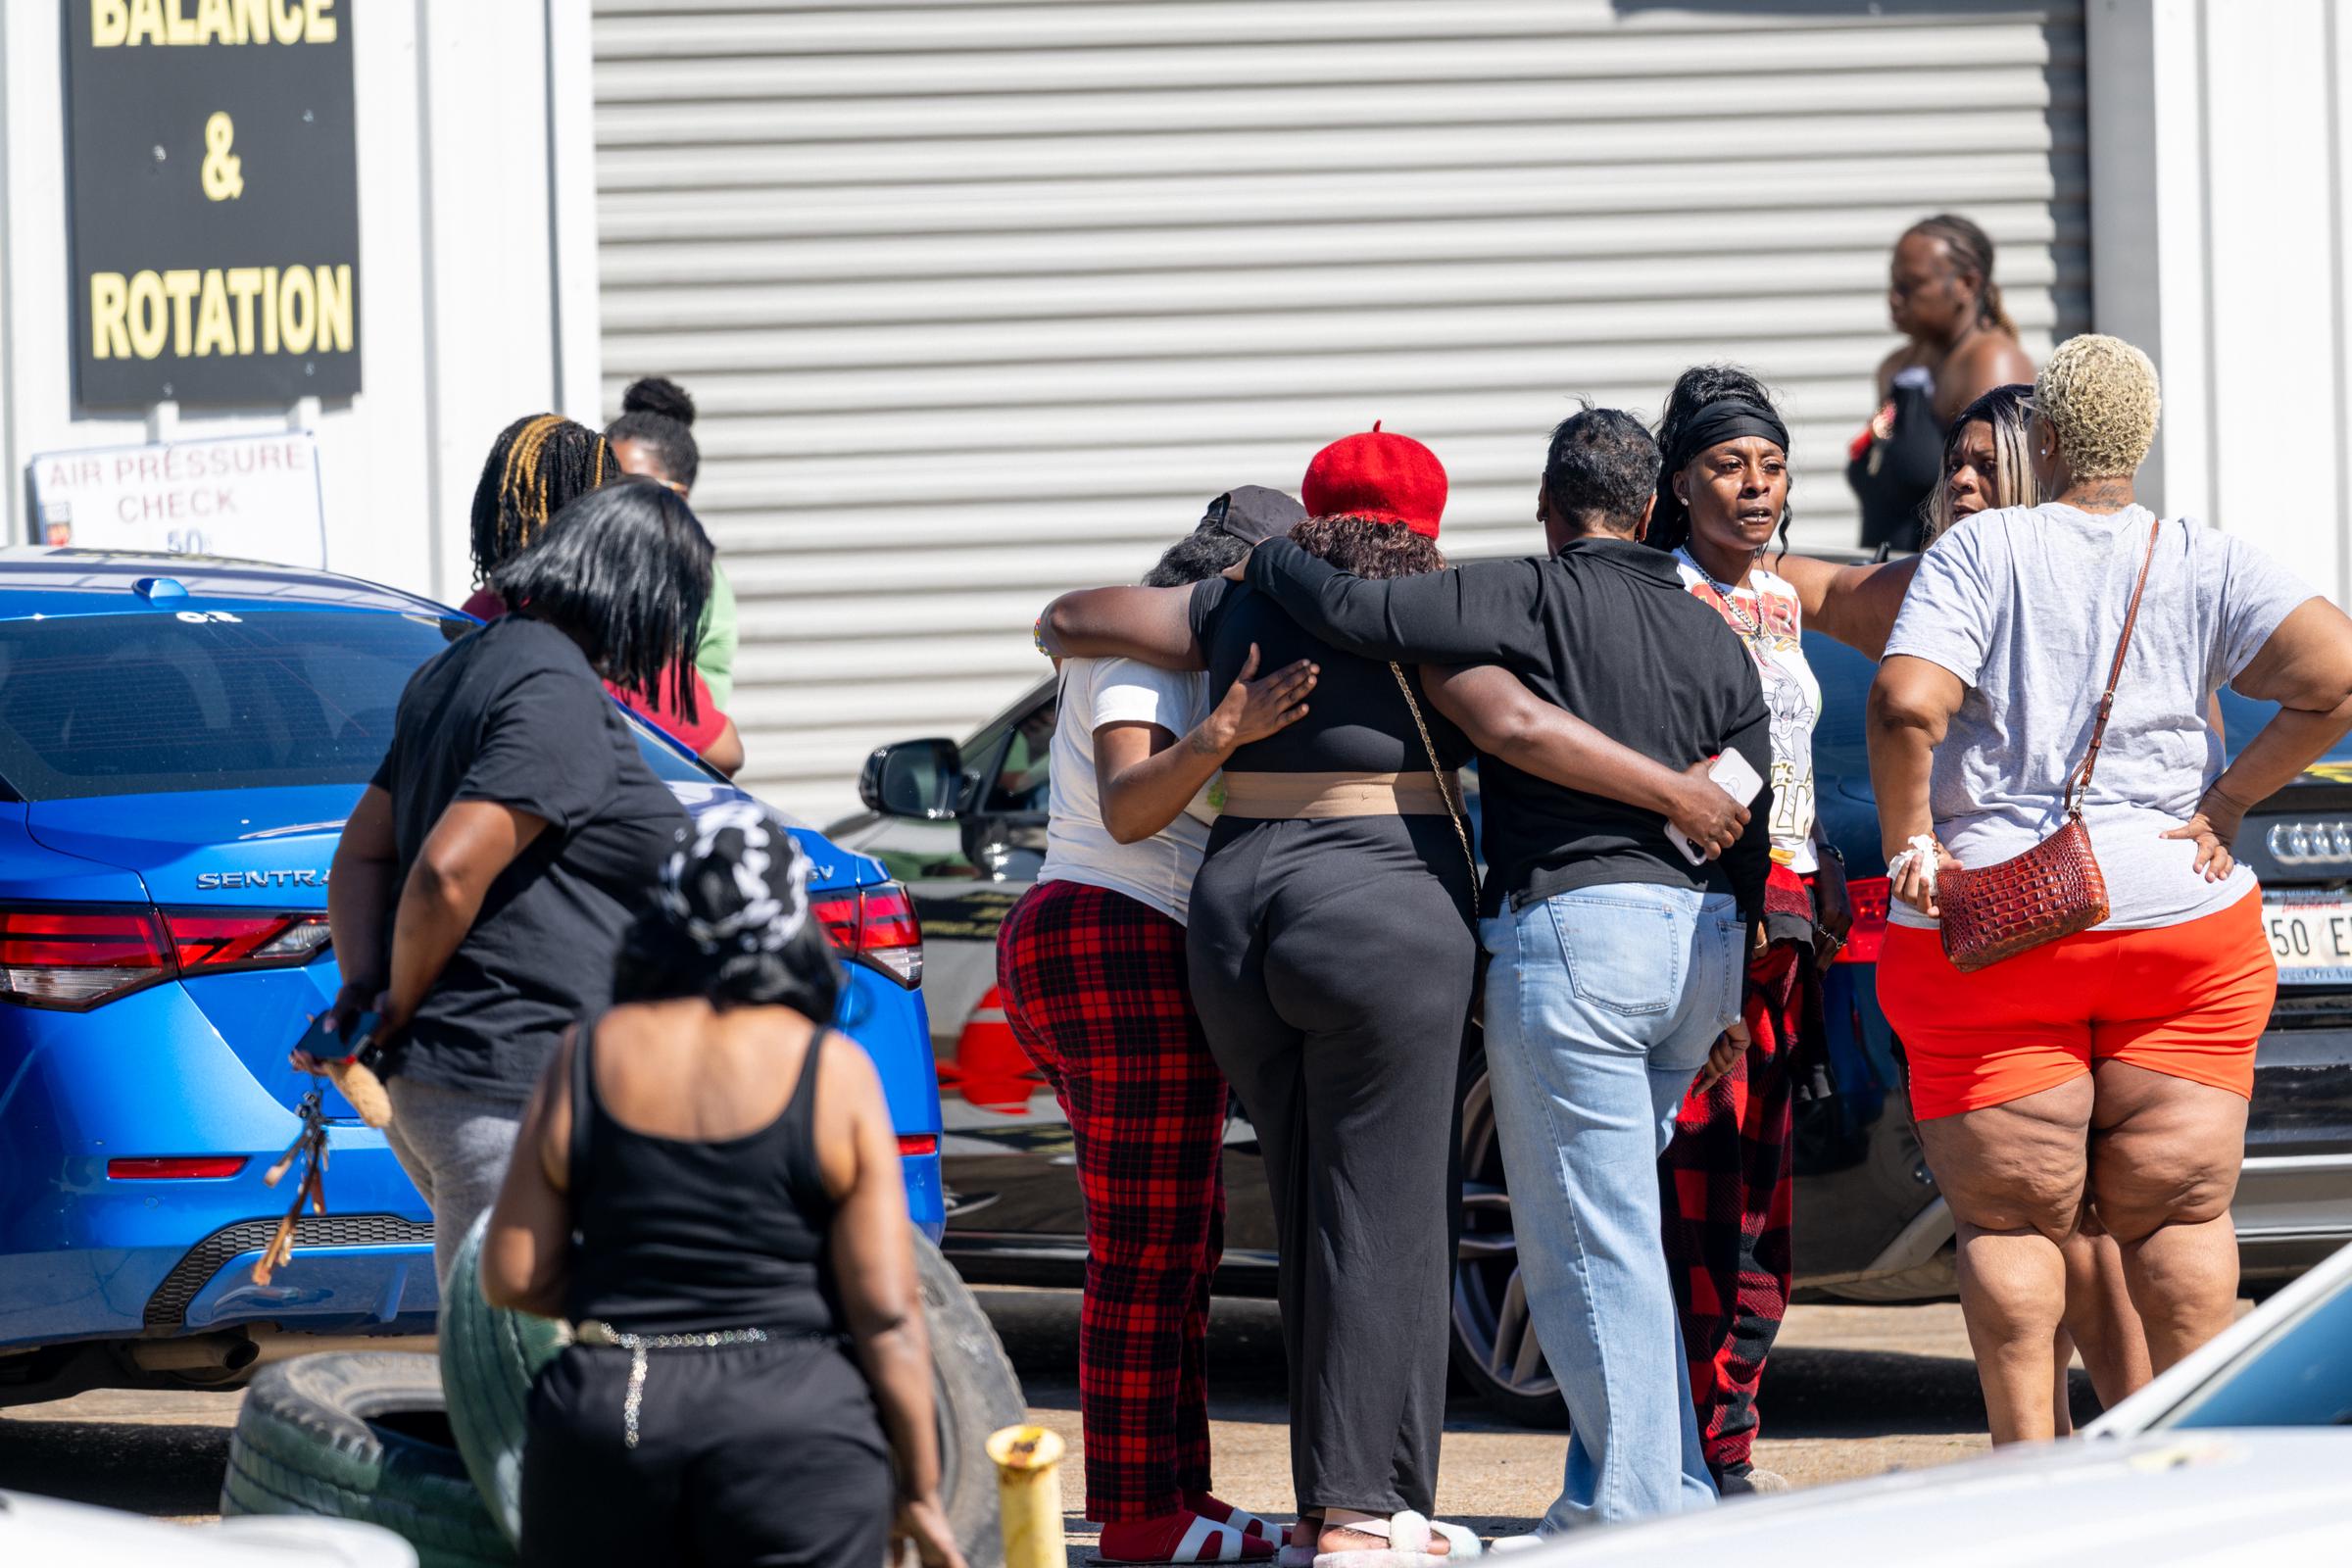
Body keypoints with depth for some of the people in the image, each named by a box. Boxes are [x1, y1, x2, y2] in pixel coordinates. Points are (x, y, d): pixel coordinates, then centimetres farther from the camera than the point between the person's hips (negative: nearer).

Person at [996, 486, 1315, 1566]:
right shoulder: (1143, 646, -10)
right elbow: (1128, 806, -24)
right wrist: (1225, 732, -38)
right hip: (1129, 959, -11)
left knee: (1176, 1246, 13)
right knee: (1147, 1251, -10)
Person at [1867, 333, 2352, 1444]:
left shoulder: (1979, 552, -5)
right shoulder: (2207, 569, 2)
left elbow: (1904, 704, -19)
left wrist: (1908, 840, -6)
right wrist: (2229, 799, -2)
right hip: (2178, 909, 2)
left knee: (2011, 1219, 4)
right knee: (2179, 1214, 9)